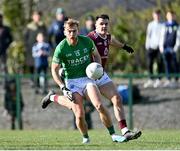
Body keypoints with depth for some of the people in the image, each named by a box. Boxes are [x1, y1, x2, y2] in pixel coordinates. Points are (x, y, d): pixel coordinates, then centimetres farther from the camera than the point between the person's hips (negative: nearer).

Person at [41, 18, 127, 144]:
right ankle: (85, 137, 16)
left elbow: (96, 55, 15)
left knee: (100, 106, -19)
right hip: (72, 82, -2)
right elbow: (54, 70, -5)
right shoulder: (61, 48, -13)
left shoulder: (87, 41, -5)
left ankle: (113, 135, -11)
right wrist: (63, 88, -15)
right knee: (79, 115, -12)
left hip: (87, 78, 2)